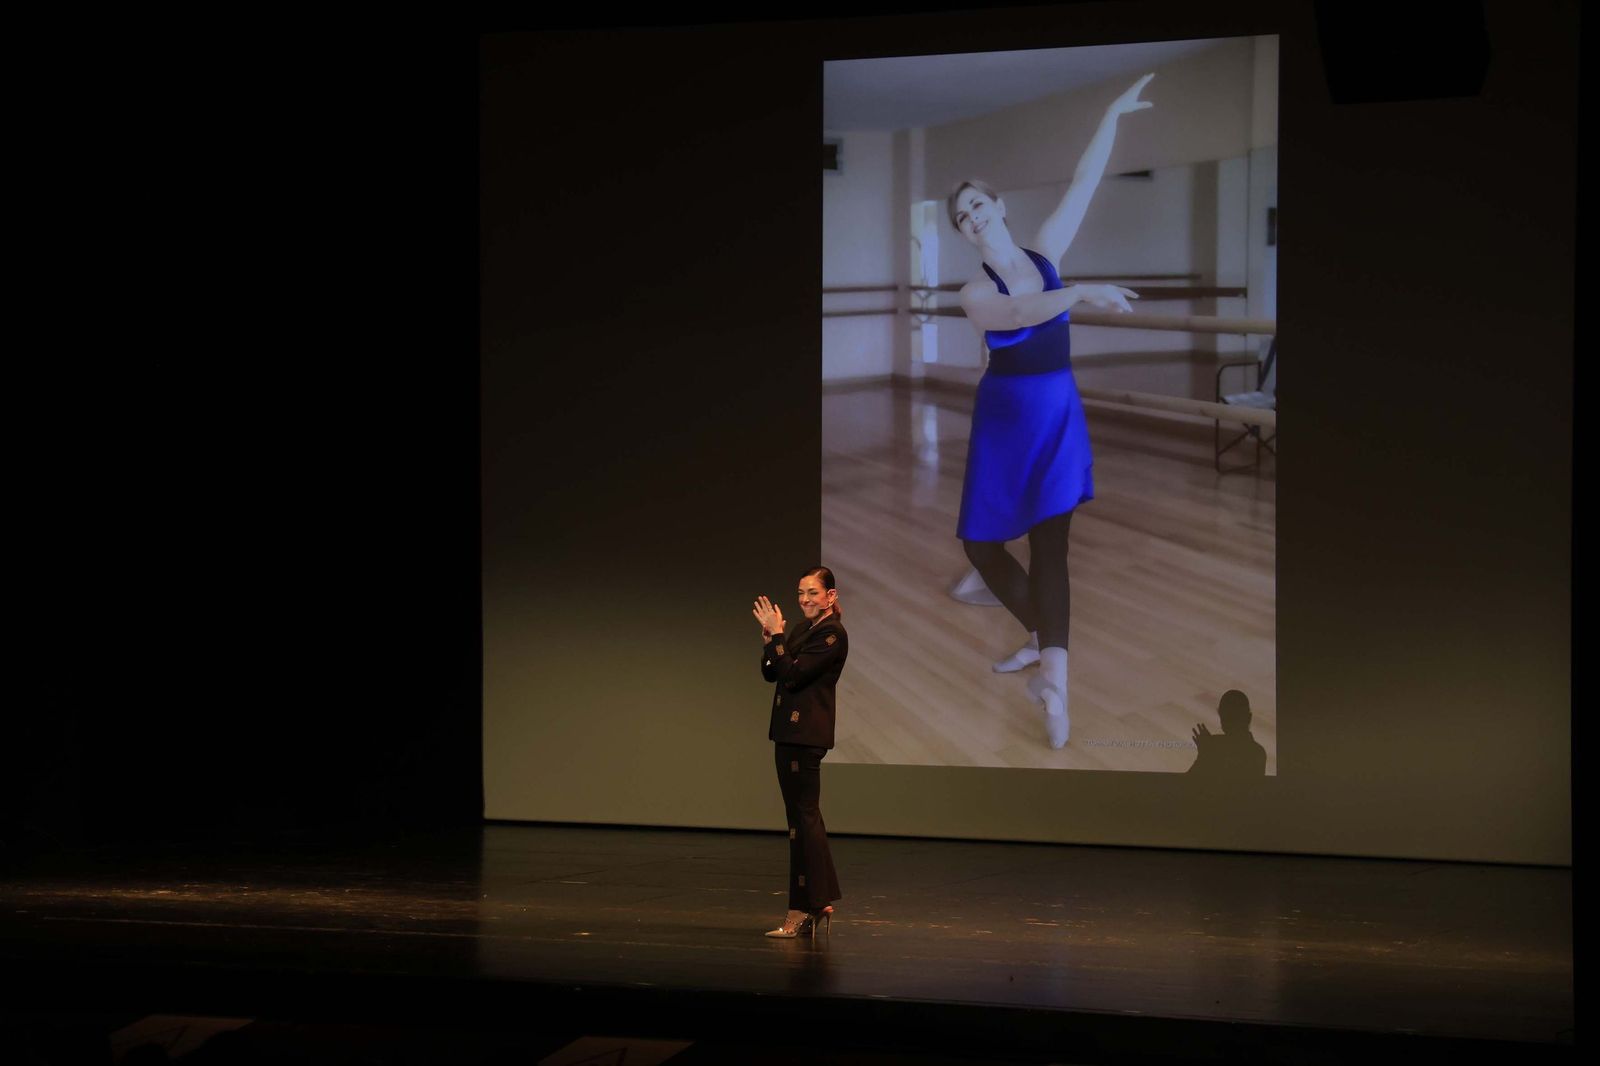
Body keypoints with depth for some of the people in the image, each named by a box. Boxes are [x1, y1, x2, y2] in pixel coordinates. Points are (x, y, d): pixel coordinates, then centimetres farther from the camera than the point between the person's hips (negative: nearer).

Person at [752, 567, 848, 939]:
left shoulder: (832, 634, -11)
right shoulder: (801, 628, 15)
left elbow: (793, 674, -19)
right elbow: (770, 673, 11)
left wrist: (776, 634, -16)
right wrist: (769, 637, -3)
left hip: (806, 734, -9)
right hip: (788, 730, 9)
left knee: (802, 815, -7)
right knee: (805, 815, 13)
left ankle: (803, 910, -4)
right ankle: (822, 902, 21)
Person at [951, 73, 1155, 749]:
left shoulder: (1043, 253, -1)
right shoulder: (976, 294, -12)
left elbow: (1083, 184, -3)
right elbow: (1020, 313, -34)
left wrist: (1112, 116, -6)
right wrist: (1082, 293, -47)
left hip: (1058, 414, 0)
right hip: (1005, 419, 0)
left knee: (1049, 540, -9)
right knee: (980, 542, 5)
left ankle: (1054, 677, -17)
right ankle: (1042, 641, 26)